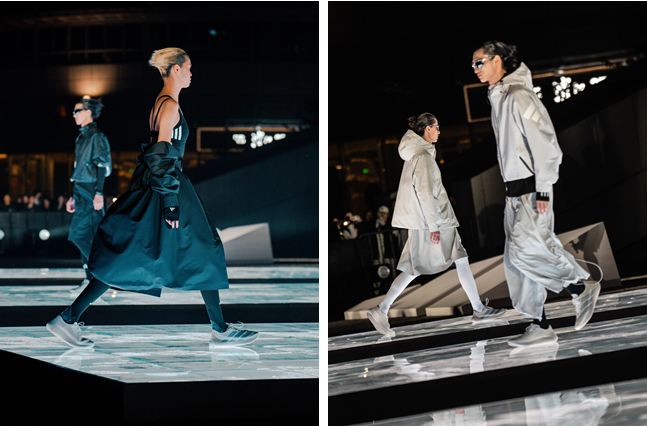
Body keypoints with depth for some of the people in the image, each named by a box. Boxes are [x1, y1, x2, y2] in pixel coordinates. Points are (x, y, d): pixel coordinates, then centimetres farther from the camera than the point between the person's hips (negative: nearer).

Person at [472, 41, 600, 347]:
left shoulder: (519, 97, -12)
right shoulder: (498, 99, 16)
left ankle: (580, 289, 2)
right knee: (516, 259, 5)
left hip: (532, 189, -9)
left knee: (525, 248, -17)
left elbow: (544, 142, -17)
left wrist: (542, 189, -20)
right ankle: (540, 327, 9)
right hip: (514, 192, 9)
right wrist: (511, 190, 18)